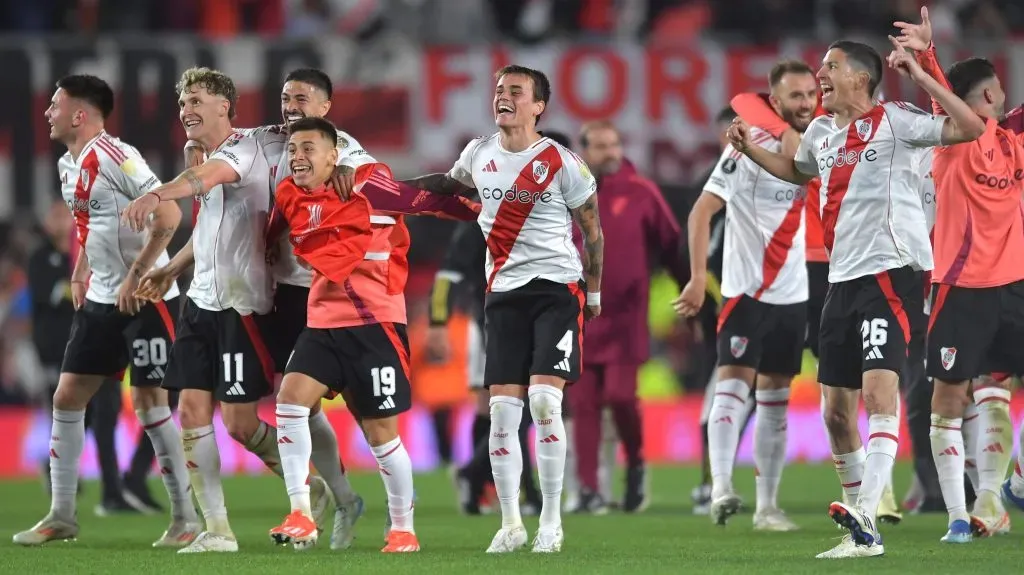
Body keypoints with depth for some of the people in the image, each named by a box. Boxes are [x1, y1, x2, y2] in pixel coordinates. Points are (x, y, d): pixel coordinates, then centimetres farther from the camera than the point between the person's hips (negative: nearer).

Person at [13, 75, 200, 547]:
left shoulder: (114, 157, -18)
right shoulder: (68, 166, 10)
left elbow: (168, 214, -24)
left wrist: (135, 276, -21)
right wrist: (79, 275, 16)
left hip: (145, 297, -9)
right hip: (99, 298, 9)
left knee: (149, 402, -6)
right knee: (67, 397, 7)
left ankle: (185, 519, 3)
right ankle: (62, 516, 13)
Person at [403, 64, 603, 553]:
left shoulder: (562, 164, -7)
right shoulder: (479, 155, 6)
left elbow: (592, 231, 3)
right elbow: (451, 183, 30)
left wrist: (594, 293, 7)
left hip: (558, 288, -4)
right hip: (504, 293, 4)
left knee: (544, 400, -16)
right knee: (502, 410, -3)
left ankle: (551, 521, -6)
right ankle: (510, 524, 7)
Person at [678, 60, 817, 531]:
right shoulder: (750, 147, -12)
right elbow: (701, 211, -16)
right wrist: (698, 277, -21)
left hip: (793, 294, 6)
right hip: (746, 292, -6)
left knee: (775, 401, 8)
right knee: (734, 383, -17)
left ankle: (767, 505, 11)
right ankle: (721, 488, -26)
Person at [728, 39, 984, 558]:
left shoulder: (893, 120, -5)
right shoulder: (821, 132, 16)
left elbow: (969, 128, -16)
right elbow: (797, 170, 39)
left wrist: (920, 78, -18)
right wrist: (750, 149, 25)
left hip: (891, 271, -8)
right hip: (843, 279, 8)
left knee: (878, 389, -21)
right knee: (836, 411, 7)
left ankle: (865, 517, -33)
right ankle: (863, 533, 18)